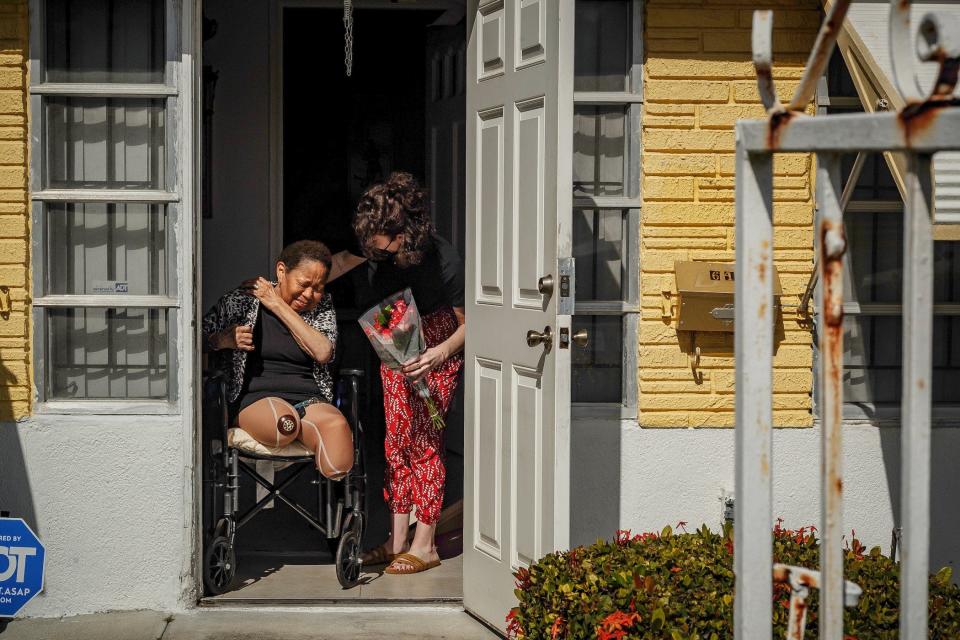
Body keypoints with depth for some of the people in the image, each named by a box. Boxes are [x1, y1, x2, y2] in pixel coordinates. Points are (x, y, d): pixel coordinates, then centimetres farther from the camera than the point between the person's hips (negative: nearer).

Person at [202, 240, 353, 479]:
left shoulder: (322, 306, 14)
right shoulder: (244, 300, 7)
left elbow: (323, 352, -5)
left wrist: (278, 306, -4)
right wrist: (227, 339, -10)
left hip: (310, 400, 1)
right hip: (257, 400, -1)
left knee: (337, 425, -36)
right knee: (284, 423, -40)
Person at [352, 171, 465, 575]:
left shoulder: (444, 262, -32)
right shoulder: (377, 254, -21)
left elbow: (468, 324, -21)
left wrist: (442, 352, -38)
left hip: (437, 347, -5)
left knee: (425, 439, -8)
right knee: (395, 439, 4)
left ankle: (425, 545, -3)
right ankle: (397, 540, 10)